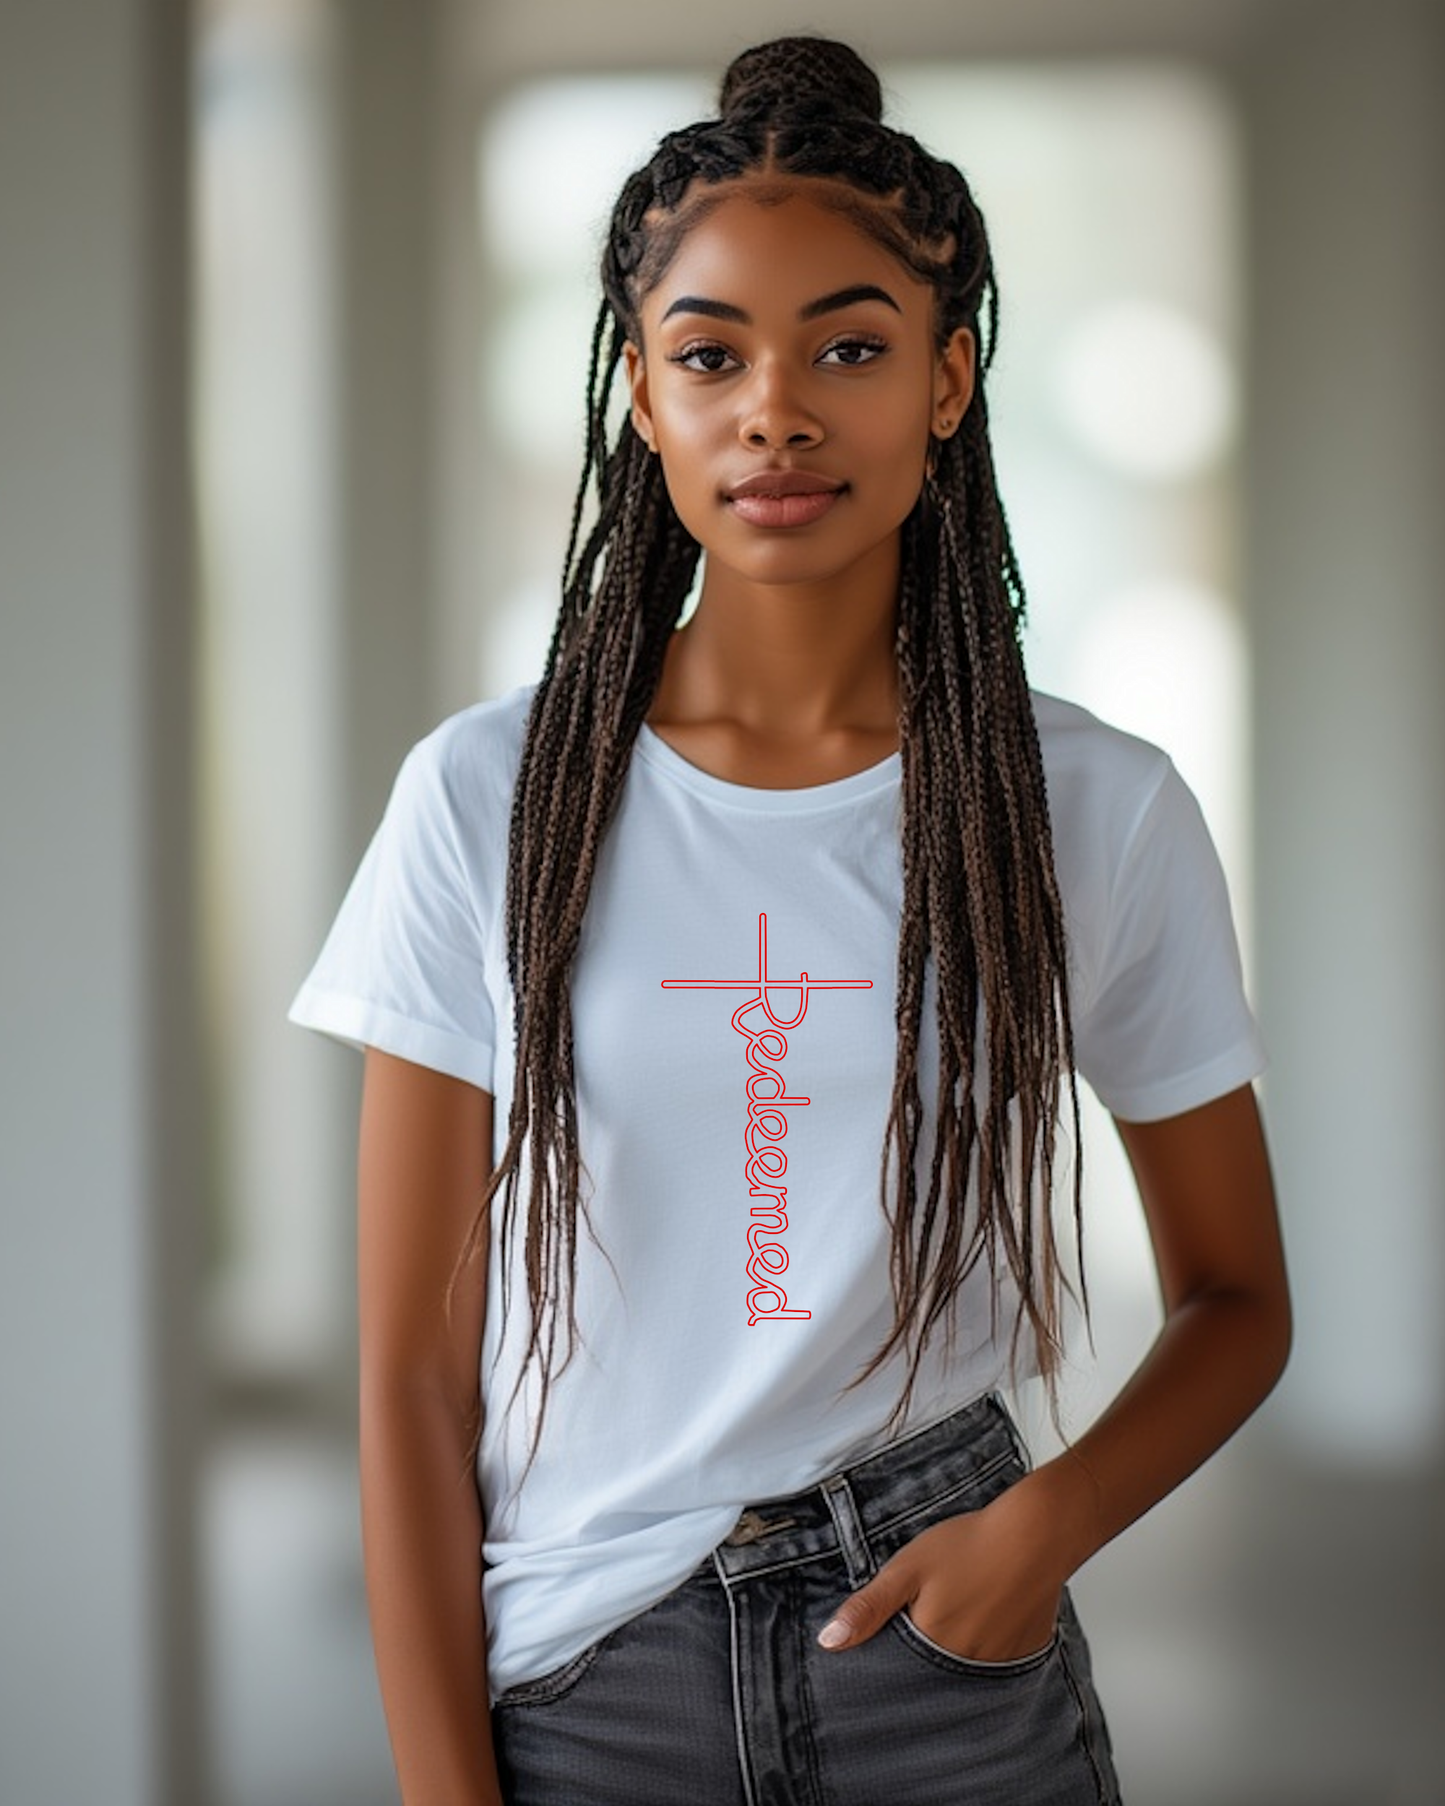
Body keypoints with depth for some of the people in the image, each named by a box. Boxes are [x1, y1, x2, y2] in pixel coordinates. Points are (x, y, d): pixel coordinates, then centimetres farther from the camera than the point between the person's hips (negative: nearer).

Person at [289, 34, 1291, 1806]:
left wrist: (1052, 1519, -12)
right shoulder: (488, 797, -5)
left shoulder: (1099, 812, -4)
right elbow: (413, 1368, -4)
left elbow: (1234, 1297, 6)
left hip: (948, 1656, 0)